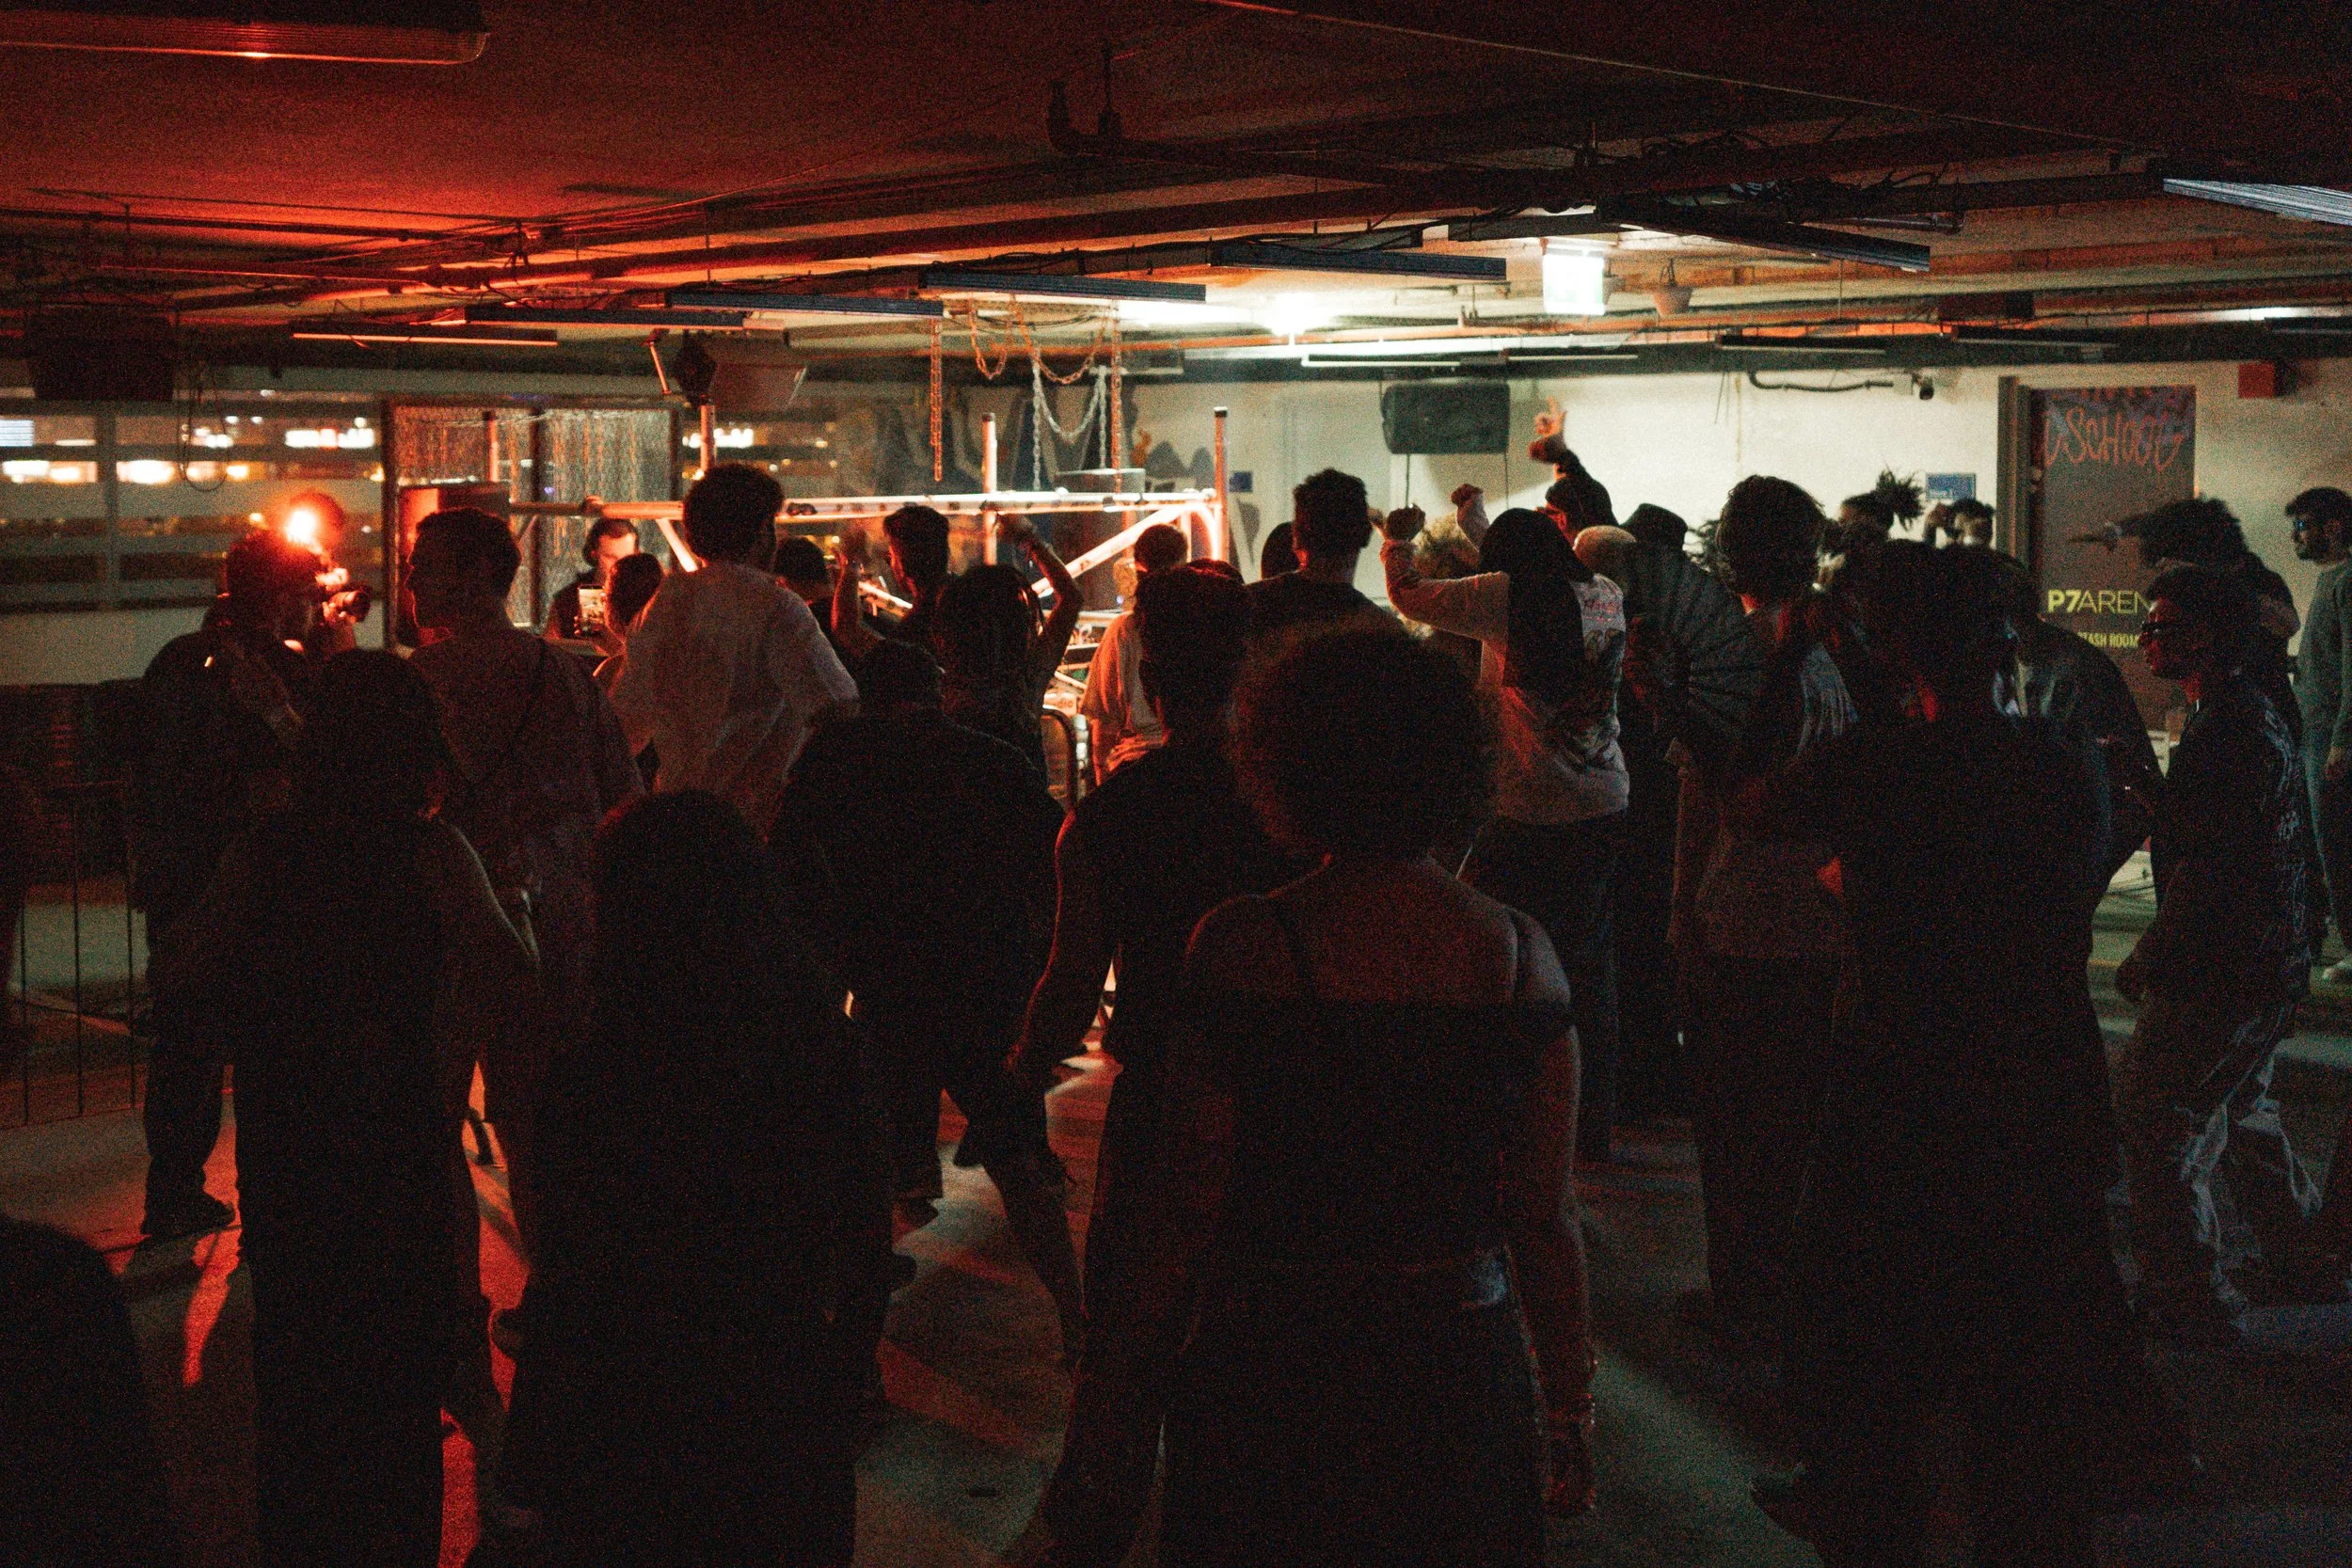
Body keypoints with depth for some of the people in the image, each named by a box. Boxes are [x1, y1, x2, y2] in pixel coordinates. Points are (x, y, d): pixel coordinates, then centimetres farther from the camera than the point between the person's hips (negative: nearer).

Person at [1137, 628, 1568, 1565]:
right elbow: (1543, 1216, 0)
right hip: (1463, 1364, 3)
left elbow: (1190, 1208, -11)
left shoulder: (1242, 945, -14)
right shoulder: (1520, 951, -5)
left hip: (1275, 1375, -3)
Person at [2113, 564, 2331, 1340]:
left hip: (2221, 976, -10)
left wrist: (2144, 965, -16)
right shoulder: (2258, 717, 12)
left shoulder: (2226, 735, -22)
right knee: (2238, 1109, 24)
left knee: (2154, 1120, -3)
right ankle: (2301, 1254, 37)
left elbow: (2202, 874, -24)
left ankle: (2188, 1299, 4)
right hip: (2270, 964, 10)